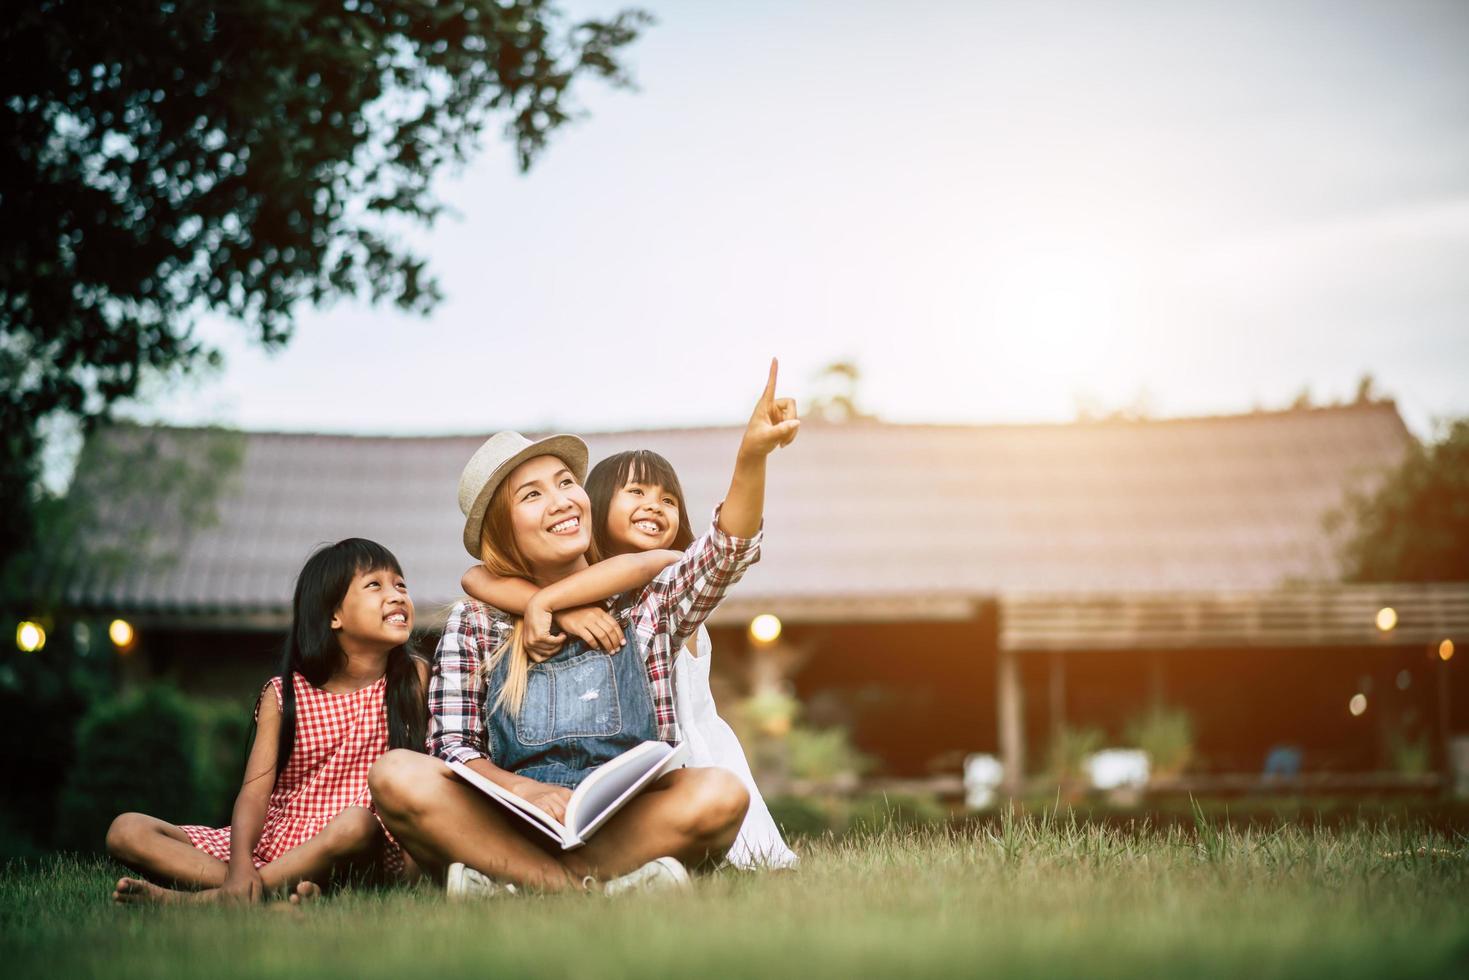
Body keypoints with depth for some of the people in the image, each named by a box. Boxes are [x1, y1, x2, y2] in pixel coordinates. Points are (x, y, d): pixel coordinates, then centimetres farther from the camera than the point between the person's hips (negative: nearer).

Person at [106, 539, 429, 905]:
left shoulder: (414, 678, 0)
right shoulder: (284, 696, 0)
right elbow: (255, 790, -10)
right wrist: (240, 865, -28)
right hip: (270, 843, 2)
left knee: (359, 823, -38)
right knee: (126, 831, -12)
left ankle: (209, 898, -33)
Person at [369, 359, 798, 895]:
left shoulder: (644, 602, 12)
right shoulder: (475, 625, 11)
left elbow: (726, 551, -6)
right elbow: (450, 748, 3)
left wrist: (752, 453, -25)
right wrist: (527, 791, -18)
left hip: (631, 823, 0)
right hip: (509, 825, 0)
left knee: (721, 791, -30)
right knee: (396, 774, -27)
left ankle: (505, 879, -29)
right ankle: (600, 882, -32)